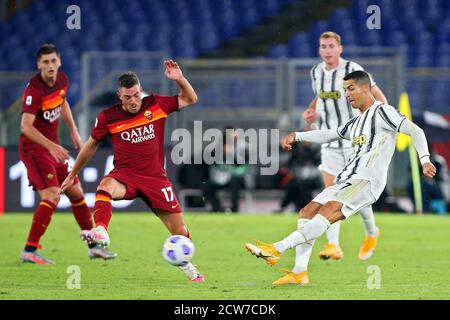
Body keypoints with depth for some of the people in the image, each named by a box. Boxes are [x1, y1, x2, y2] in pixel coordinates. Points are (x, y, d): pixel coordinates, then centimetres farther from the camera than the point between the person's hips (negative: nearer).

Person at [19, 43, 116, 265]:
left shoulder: (62, 80, 1)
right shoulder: (34, 89, -23)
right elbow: (26, 126, -29)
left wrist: (73, 131, 21)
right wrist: (51, 146, -38)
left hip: (51, 146, 8)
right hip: (33, 147, -8)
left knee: (76, 193, 13)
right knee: (52, 195, -21)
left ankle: (93, 246, 26)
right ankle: (30, 250, -18)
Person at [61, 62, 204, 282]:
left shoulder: (156, 105, 0)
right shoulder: (108, 117, -3)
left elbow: (190, 99, 10)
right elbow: (91, 146, 12)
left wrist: (180, 80, -10)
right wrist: (72, 175, 19)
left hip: (156, 178, 1)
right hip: (125, 175, -1)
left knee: (181, 232, 2)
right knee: (105, 186, -39)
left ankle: (186, 264, 31)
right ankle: (101, 231, -57)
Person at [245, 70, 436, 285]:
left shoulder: (382, 112, -2)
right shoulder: (356, 123, 25)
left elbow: (415, 131, -10)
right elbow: (328, 135, 36)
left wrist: (424, 159, -23)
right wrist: (296, 136, 24)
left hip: (367, 181, -10)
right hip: (347, 179, 10)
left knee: (328, 210, -28)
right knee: (308, 212, -2)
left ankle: (277, 249, -42)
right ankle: (299, 274, -3)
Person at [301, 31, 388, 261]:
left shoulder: (352, 70, -12)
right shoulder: (316, 72, 6)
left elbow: (378, 95, -7)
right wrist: (312, 112, 5)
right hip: (330, 141, 5)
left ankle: (371, 234, 24)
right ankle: (333, 246, -10)